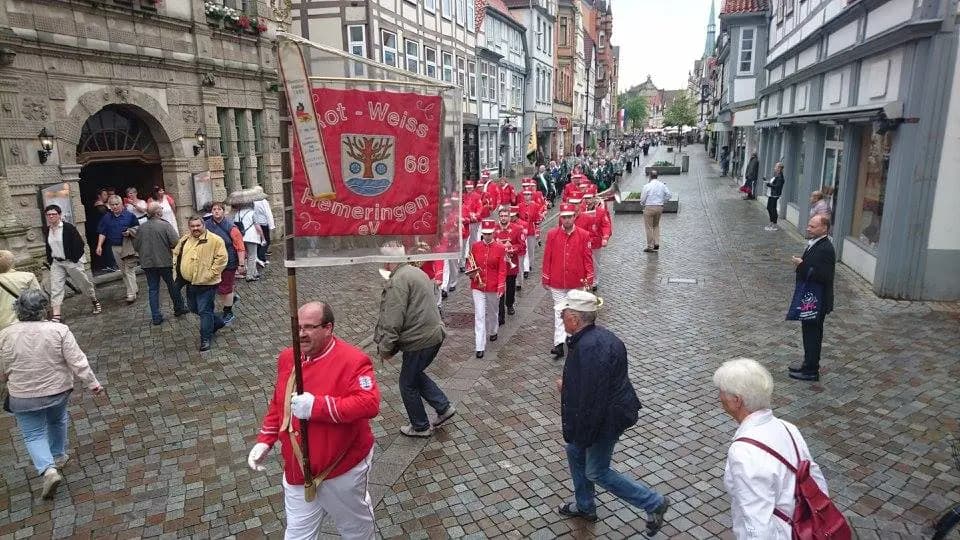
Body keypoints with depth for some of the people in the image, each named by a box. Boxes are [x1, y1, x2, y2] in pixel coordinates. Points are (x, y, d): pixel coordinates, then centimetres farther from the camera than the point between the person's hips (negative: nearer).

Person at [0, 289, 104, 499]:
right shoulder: (59, 330, -15)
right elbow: (77, 362, -16)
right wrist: (92, 383, -7)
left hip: (23, 396, -1)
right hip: (58, 390, 1)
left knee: (33, 435, 10)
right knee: (57, 420, 27)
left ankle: (48, 469, -7)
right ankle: (58, 456, 40)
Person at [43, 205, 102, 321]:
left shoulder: (69, 228, -12)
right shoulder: (46, 230, 5)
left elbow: (79, 244, -11)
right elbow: (48, 247, 18)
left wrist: (75, 259, -11)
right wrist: (49, 260, 12)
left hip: (72, 261, -5)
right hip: (56, 263, 5)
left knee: (84, 283, 8)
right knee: (55, 288, -5)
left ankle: (96, 302, 31)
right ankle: (56, 315, -7)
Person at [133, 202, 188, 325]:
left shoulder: (142, 227, 0)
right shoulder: (165, 225, -14)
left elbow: (136, 245, 6)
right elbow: (176, 242, -19)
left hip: (147, 263, 4)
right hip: (164, 262, -4)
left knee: (152, 289, 9)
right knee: (173, 286, 15)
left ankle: (156, 317, 10)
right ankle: (179, 308, 28)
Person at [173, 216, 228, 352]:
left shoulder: (214, 240, -13)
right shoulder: (185, 240, 10)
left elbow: (221, 258, -17)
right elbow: (176, 254, 24)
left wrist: (211, 273, -19)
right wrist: (176, 267, 11)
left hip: (206, 283, -8)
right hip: (190, 282, 8)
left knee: (204, 311, -3)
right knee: (193, 308, 19)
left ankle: (206, 339, 11)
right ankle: (217, 322, 38)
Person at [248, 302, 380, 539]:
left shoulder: (353, 360, -23)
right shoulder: (287, 357, -1)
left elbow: (370, 403, -34)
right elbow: (278, 403, 13)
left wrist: (316, 406, -36)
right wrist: (265, 440, 5)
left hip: (343, 468, -5)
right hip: (298, 470, 5)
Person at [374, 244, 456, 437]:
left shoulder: (398, 281, -18)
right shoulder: (418, 272, 13)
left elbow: (393, 321, -22)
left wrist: (385, 348, -9)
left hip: (420, 340, -9)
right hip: (435, 334, 9)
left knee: (408, 384, 11)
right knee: (415, 374, 27)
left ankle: (421, 427, 25)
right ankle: (444, 407, 25)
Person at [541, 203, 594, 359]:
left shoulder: (584, 235, -5)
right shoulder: (552, 234, -4)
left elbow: (588, 258, -1)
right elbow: (547, 257, 0)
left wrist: (589, 279, -3)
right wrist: (545, 279, 2)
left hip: (576, 282, 1)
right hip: (557, 282, 0)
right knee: (559, 311, 2)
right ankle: (559, 343, 1)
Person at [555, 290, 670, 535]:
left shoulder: (590, 347, -33)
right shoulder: (594, 335, 0)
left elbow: (593, 396, -30)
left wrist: (582, 435, -21)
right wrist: (568, 384, 12)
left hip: (606, 417, -10)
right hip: (606, 410, 10)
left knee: (596, 471, 8)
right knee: (574, 451, 22)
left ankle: (654, 503, 21)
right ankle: (585, 506, 41)